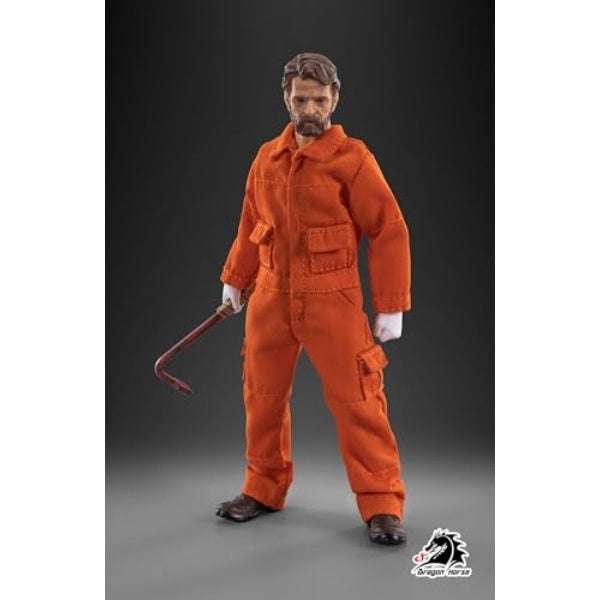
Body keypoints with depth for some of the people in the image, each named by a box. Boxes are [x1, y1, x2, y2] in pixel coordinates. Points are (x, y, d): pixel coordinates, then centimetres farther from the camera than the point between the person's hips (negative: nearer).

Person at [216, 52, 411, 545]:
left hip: (331, 300, -5)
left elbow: (389, 232, -9)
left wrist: (391, 306, -11)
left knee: (355, 399, -5)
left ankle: (382, 507, 7)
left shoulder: (353, 159, -9)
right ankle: (264, 490, 30)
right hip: (271, 296, 5)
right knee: (262, 396, 13)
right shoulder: (267, 158, 7)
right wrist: (235, 280, 21)